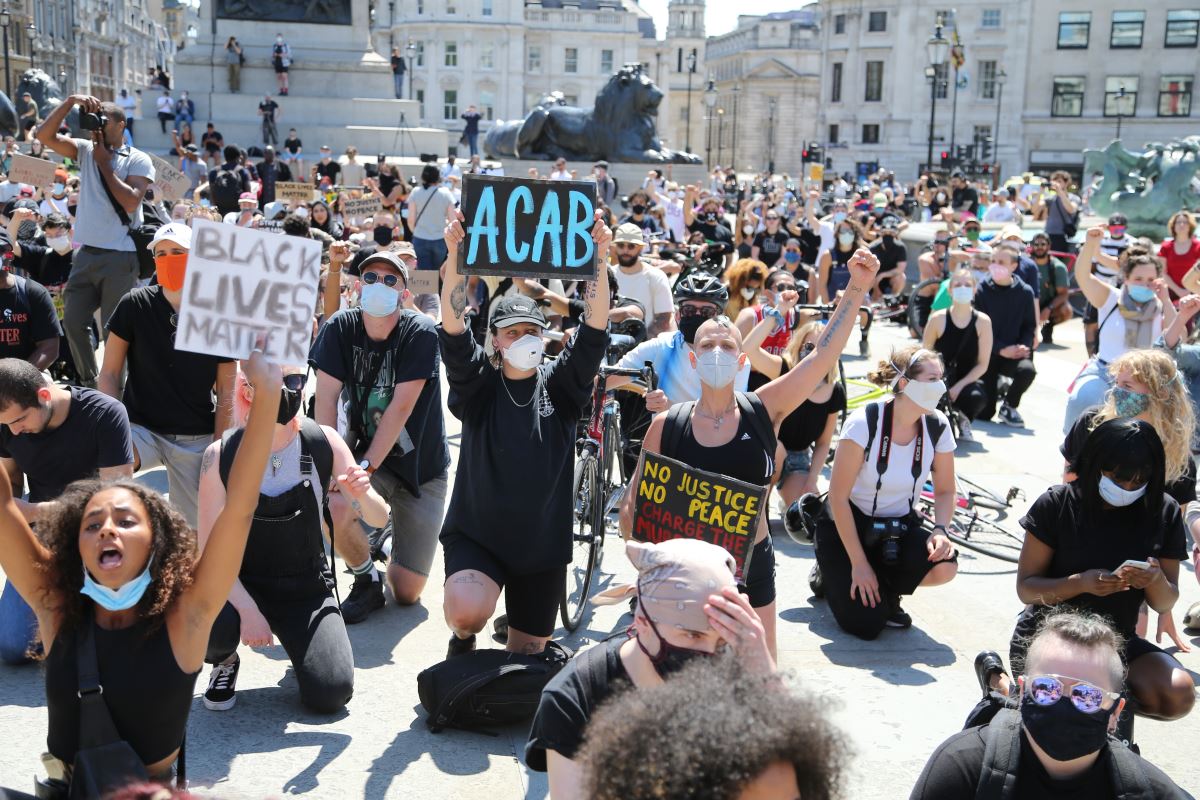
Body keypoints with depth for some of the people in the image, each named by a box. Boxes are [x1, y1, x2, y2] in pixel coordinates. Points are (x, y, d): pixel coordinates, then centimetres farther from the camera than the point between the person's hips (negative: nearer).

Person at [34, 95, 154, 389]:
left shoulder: (138, 160, -3)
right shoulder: (85, 150, 10)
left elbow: (130, 202, -15)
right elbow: (45, 135, -1)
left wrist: (104, 163, -8)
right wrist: (71, 101, -9)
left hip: (120, 256, -5)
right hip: (87, 252, 6)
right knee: (73, 321, 8)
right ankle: (89, 382, 21)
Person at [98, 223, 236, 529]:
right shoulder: (135, 305, -4)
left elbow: (225, 394, 2)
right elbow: (110, 373, 0)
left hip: (196, 440, 1)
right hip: (141, 429, -1)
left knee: (194, 530, 6)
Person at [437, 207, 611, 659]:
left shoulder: (560, 386, -2)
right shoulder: (478, 387, -5)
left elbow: (594, 330, -15)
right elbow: (453, 328, -21)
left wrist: (599, 261, -29)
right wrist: (454, 256, -34)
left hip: (543, 545, 2)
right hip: (476, 536, -2)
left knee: (525, 656, 11)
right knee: (467, 610, -31)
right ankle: (463, 641, 5)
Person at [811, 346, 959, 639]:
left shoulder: (937, 426, -10)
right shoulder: (864, 422, -24)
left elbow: (945, 490, 2)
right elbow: (838, 497, -21)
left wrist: (940, 530, -20)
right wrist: (859, 565, -22)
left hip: (898, 528, 5)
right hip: (846, 524, -4)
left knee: (944, 566, -27)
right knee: (867, 624, -19)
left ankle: (886, 591, 5)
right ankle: (832, 575, 14)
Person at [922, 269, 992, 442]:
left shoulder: (982, 321, -7)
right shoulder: (938, 319, -8)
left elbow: (982, 365, -6)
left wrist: (958, 386, -18)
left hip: (966, 382, -1)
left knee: (978, 397, -34)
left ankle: (962, 420, 4)